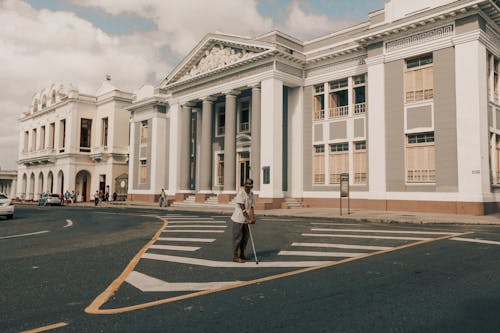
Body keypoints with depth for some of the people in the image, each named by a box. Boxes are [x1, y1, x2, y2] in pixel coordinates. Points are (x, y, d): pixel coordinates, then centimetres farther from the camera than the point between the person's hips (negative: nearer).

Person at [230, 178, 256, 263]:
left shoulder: (251, 194, 7)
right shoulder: (241, 193, -16)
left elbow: (251, 207, 4)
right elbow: (243, 209, -19)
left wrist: (252, 217, -10)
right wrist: (249, 219, -19)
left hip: (245, 220, 8)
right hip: (238, 219, -8)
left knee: (245, 237, 14)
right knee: (238, 237, -4)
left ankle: (242, 254, 28)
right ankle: (235, 256, 4)